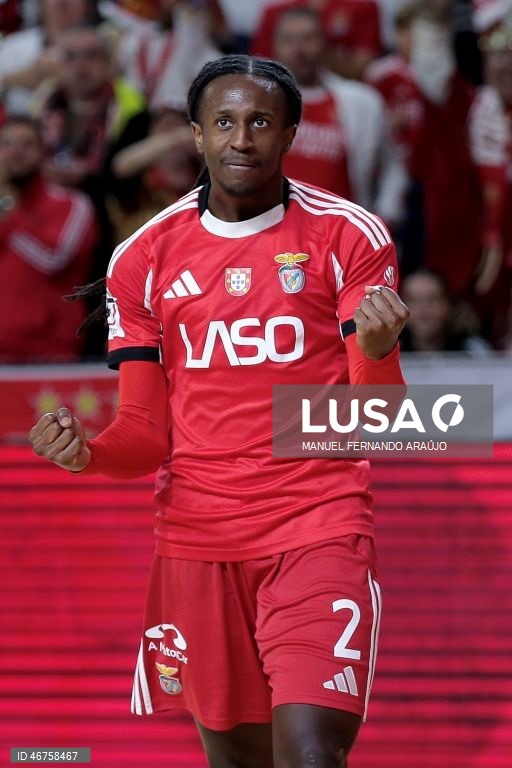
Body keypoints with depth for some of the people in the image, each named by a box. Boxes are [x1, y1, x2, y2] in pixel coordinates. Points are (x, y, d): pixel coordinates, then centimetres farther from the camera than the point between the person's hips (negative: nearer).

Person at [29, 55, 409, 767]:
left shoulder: (348, 237, -2)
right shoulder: (143, 258, 5)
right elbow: (148, 434, 8)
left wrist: (376, 351, -26)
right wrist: (86, 451, -13)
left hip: (319, 529, -3)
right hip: (196, 540, 3)